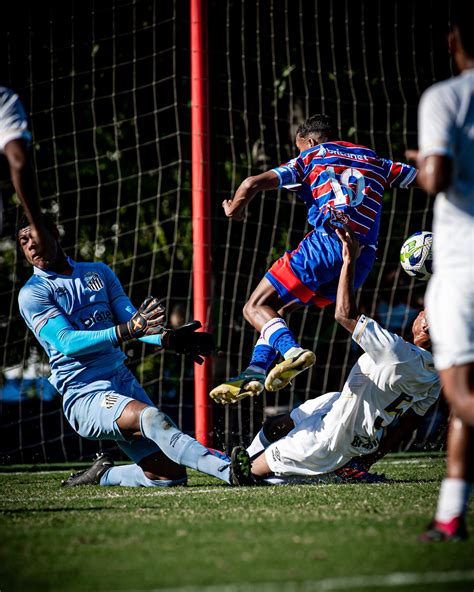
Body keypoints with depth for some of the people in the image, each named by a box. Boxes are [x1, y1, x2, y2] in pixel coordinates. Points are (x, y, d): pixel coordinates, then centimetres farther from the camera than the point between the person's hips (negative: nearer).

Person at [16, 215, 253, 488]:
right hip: (86, 396, -6)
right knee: (151, 416, -34)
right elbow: (67, 343, -16)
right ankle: (228, 468, -49)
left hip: (123, 381, 6)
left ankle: (102, 474, 21)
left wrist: (169, 338, -14)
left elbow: (135, 324, 9)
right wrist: (126, 331, -30)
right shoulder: (33, 294, -2)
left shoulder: (99, 272, 16)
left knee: (170, 475, -2)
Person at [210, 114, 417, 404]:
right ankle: (257, 369, 5)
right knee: (279, 306, 21)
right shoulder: (374, 160, 27)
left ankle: (293, 351, -30)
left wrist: (235, 209, 21)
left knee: (256, 307, -2)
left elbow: (253, 184, 3)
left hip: (327, 241, -6)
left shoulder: (311, 158, 13)